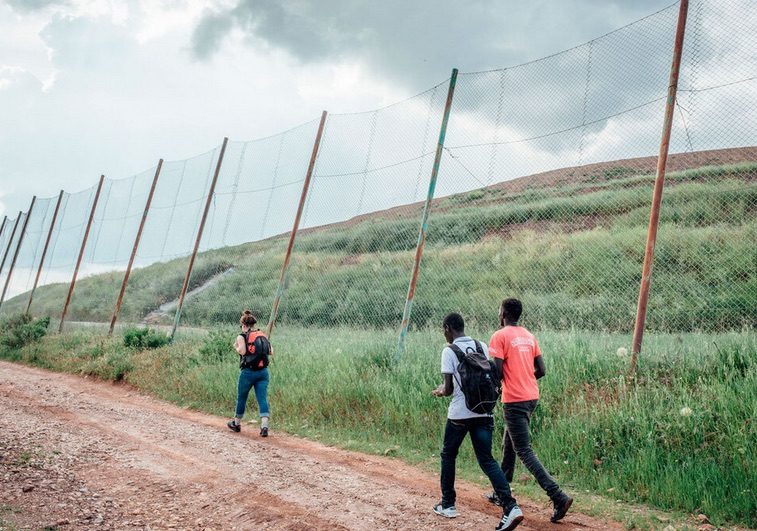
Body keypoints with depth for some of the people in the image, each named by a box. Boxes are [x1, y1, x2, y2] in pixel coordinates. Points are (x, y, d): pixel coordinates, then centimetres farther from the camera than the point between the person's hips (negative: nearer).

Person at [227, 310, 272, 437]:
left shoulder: (241, 336, -2)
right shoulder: (262, 335, 10)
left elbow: (243, 351, -19)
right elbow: (271, 352, 5)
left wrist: (236, 347, 1)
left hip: (248, 371, -3)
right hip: (263, 371, 3)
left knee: (241, 398, 15)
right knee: (262, 398, -2)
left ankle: (237, 423, 32)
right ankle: (264, 425, -17)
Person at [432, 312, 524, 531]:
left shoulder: (449, 351, -8)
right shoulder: (482, 346, 8)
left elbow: (449, 388, -12)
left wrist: (440, 391, 12)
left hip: (459, 413, -4)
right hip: (484, 412, 4)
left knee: (448, 455, 18)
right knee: (486, 459, 6)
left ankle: (447, 505, 26)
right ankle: (510, 507, -11)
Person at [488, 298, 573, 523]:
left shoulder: (500, 336, -11)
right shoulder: (529, 336, 11)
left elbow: (497, 372, -17)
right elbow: (541, 370, 9)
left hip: (514, 400, -8)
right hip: (532, 397, 8)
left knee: (524, 451, -5)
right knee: (508, 446, 20)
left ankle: (559, 497, -13)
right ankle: (501, 493, 30)